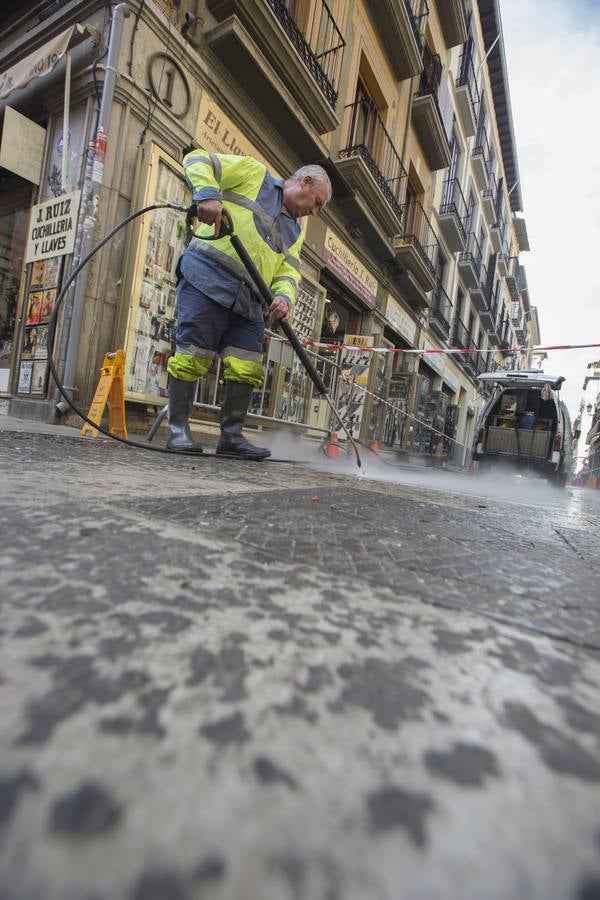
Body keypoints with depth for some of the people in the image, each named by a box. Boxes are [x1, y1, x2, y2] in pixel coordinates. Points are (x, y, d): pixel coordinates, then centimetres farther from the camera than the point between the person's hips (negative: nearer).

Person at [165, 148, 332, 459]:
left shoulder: (296, 230, 26)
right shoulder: (254, 173, 11)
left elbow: (288, 271, 12)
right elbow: (197, 160, 5)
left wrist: (283, 297, -10)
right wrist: (208, 195, -15)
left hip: (247, 300, 7)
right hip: (206, 281, -6)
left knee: (248, 368, -3)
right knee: (193, 356, -12)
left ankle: (231, 436, 7)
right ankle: (178, 430, 0)